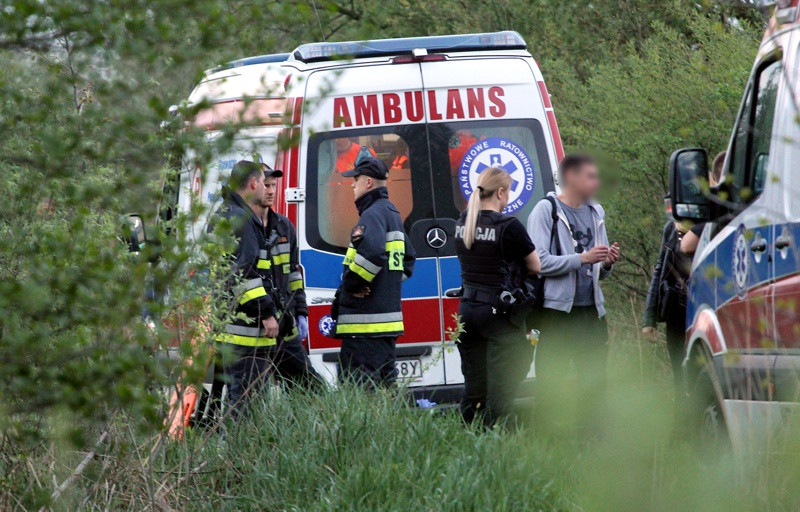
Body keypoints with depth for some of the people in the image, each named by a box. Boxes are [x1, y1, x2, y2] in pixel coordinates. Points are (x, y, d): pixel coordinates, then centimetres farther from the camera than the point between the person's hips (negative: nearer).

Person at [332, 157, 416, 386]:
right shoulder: (392, 213, 21)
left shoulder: (373, 214, -12)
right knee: (384, 383, 15)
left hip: (365, 322, -11)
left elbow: (371, 255, -30)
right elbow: (408, 260, 28)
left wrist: (350, 285, -17)